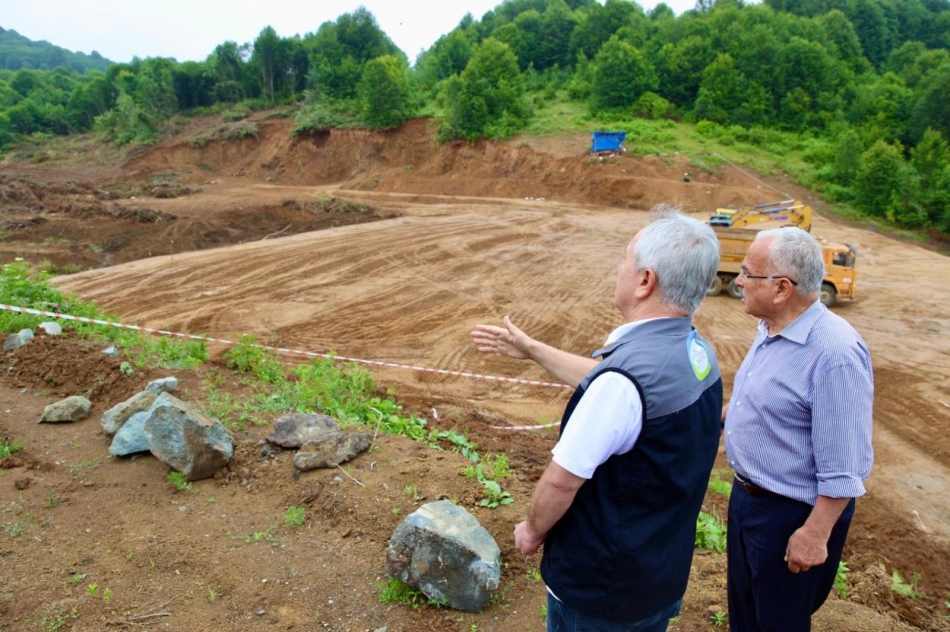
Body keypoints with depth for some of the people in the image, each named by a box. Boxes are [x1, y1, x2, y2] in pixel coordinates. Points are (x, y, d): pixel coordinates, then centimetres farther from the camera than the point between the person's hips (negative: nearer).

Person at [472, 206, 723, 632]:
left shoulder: (627, 375, -33)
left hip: (602, 587, -7)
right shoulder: (698, 354, -4)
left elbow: (562, 480, -25)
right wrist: (532, 350, 16)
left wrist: (533, 529, -5)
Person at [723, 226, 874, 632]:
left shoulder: (836, 353, -30)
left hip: (792, 513, -8)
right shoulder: (770, 328, -1)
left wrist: (815, 534, -22)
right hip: (747, 494, 8)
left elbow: (843, 465, -26)